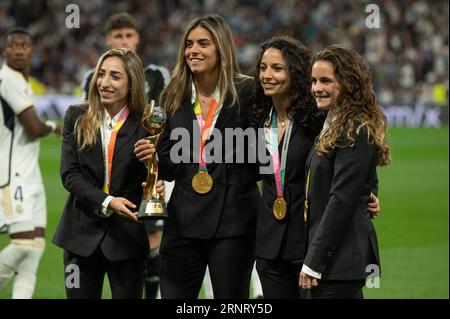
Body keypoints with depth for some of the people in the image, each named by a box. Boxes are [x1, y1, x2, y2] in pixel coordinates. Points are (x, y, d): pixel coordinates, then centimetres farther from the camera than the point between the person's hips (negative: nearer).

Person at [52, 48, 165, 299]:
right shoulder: (77, 117, 1)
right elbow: (69, 174, -4)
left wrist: (156, 188, -23)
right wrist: (106, 202, -17)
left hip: (127, 238, -2)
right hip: (82, 233, 2)